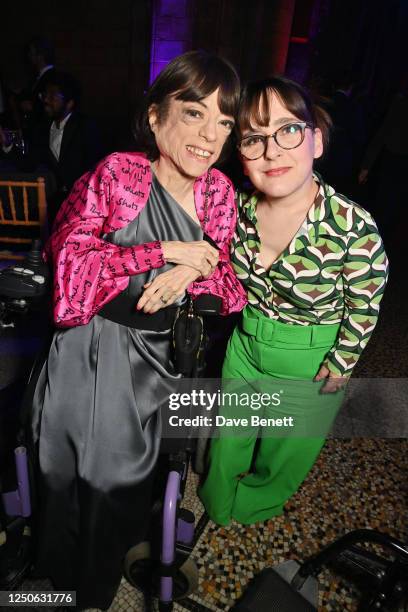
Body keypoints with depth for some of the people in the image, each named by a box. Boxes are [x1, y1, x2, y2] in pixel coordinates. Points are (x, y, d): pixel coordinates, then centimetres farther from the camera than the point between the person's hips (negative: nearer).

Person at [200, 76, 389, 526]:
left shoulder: (354, 227, -27)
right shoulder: (240, 209, -15)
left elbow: (364, 308, -13)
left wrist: (338, 367, -7)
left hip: (309, 369, -3)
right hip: (243, 348, 4)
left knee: (284, 455, 22)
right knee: (227, 445, 25)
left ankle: (251, 506, 58)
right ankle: (215, 509, 58)